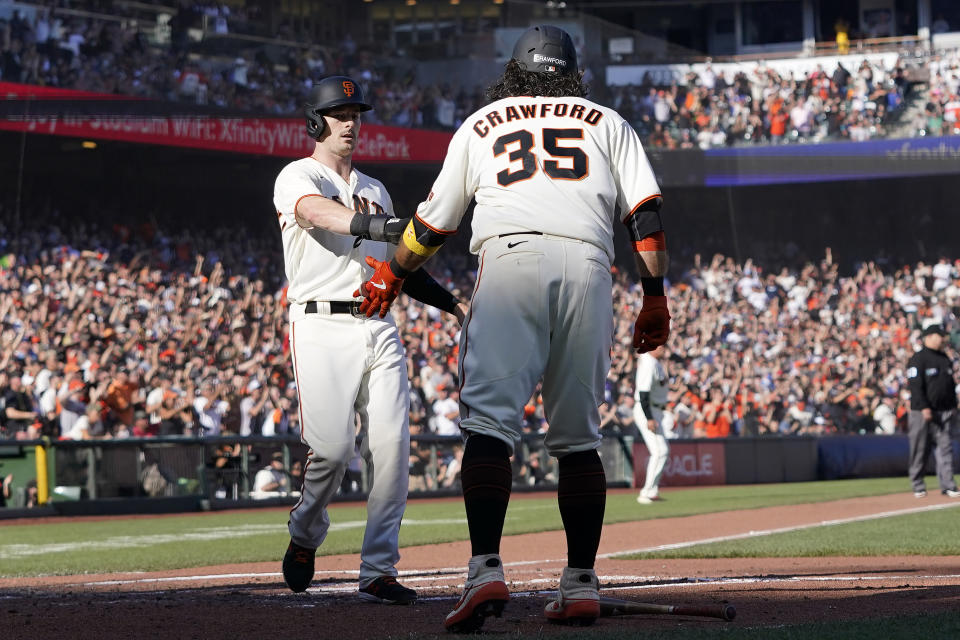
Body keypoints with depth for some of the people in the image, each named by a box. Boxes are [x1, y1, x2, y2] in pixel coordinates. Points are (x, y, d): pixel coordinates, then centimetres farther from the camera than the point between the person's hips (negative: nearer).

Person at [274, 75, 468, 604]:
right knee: (331, 446, -13)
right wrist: (371, 225, -40)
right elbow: (318, 211, -21)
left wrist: (454, 304, 14)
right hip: (323, 326, -5)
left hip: (379, 328, 5)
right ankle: (305, 535, 16)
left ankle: (378, 571, -7)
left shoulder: (375, 191, 25)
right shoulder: (297, 177, 4)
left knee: (392, 443, -9)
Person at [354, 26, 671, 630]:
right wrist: (656, 297, 12)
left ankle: (487, 570, -27)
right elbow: (646, 209, 12)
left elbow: (435, 220, 29)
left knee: (489, 420, -10)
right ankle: (582, 585, 5)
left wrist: (391, 279, 43)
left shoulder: (481, 124, 24)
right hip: (589, 267, 2)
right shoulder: (608, 122, 25)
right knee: (578, 436, 9)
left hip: (509, 259, -2)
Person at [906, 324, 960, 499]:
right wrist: (924, 407, -21)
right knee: (920, 451, 0)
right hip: (922, 413, -6)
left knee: (945, 448, -2)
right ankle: (918, 486, 9)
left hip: (944, 412, 6)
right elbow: (915, 386, -13)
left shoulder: (945, 359, 17)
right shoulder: (917, 359, -5)